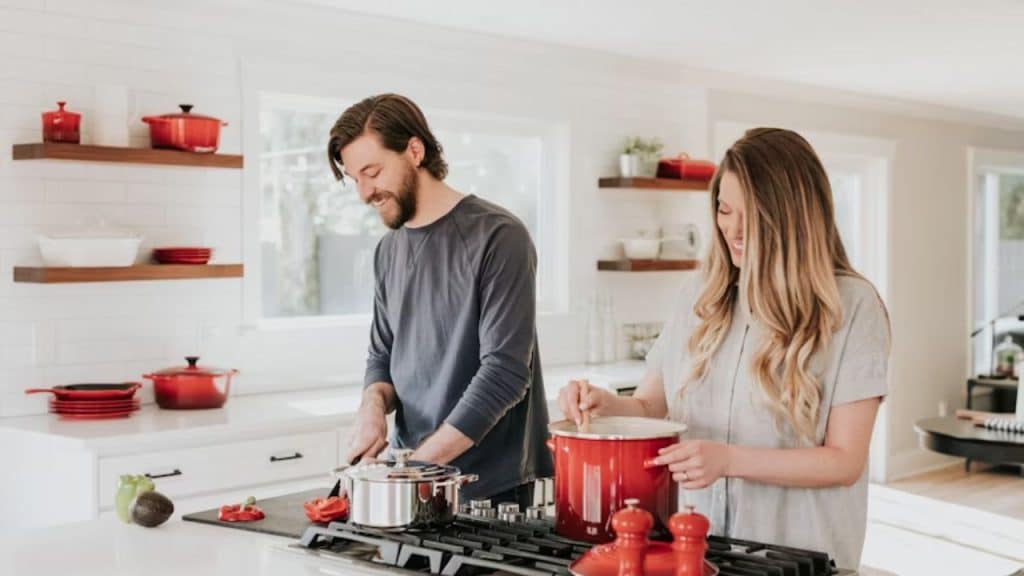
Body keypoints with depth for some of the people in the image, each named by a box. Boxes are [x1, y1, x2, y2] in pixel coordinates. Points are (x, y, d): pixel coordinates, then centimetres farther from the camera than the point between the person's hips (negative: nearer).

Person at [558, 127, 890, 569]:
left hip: (799, 555, -4)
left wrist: (729, 459, -24)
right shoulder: (703, 293, 3)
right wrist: (606, 404, -11)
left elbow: (844, 462, -12)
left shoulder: (852, 306, -10)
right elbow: (650, 405, 11)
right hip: (697, 545, 4)